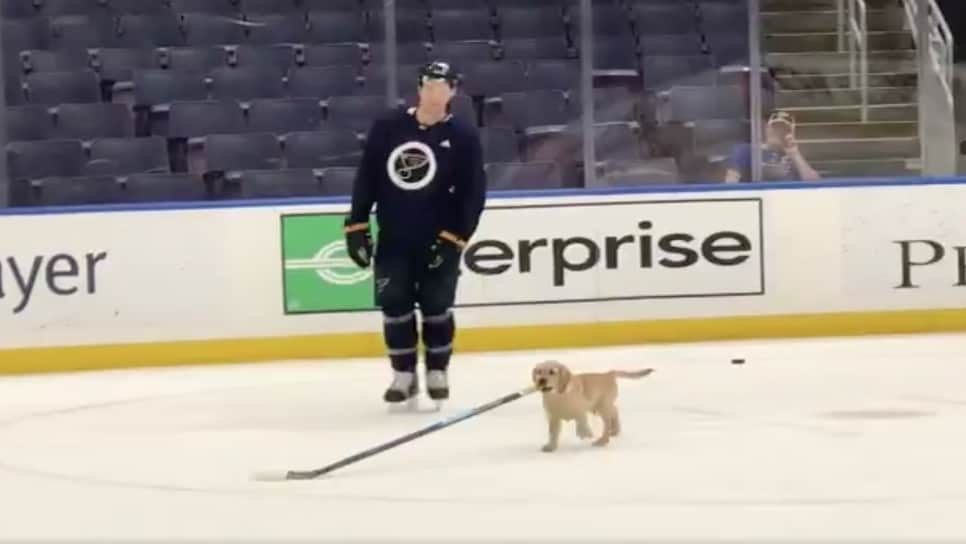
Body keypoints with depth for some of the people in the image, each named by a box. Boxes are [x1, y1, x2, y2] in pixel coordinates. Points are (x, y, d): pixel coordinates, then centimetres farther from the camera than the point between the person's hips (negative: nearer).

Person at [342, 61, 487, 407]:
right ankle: (404, 374, 14)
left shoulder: (463, 137, -6)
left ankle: (437, 372, 19)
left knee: (436, 307, 2)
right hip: (393, 239, 2)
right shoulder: (387, 128, -1)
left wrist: (454, 239, -14)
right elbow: (366, 178, 4)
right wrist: (357, 227, 0)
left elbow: (473, 194, -7)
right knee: (395, 307, 1)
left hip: (439, 239, -2)